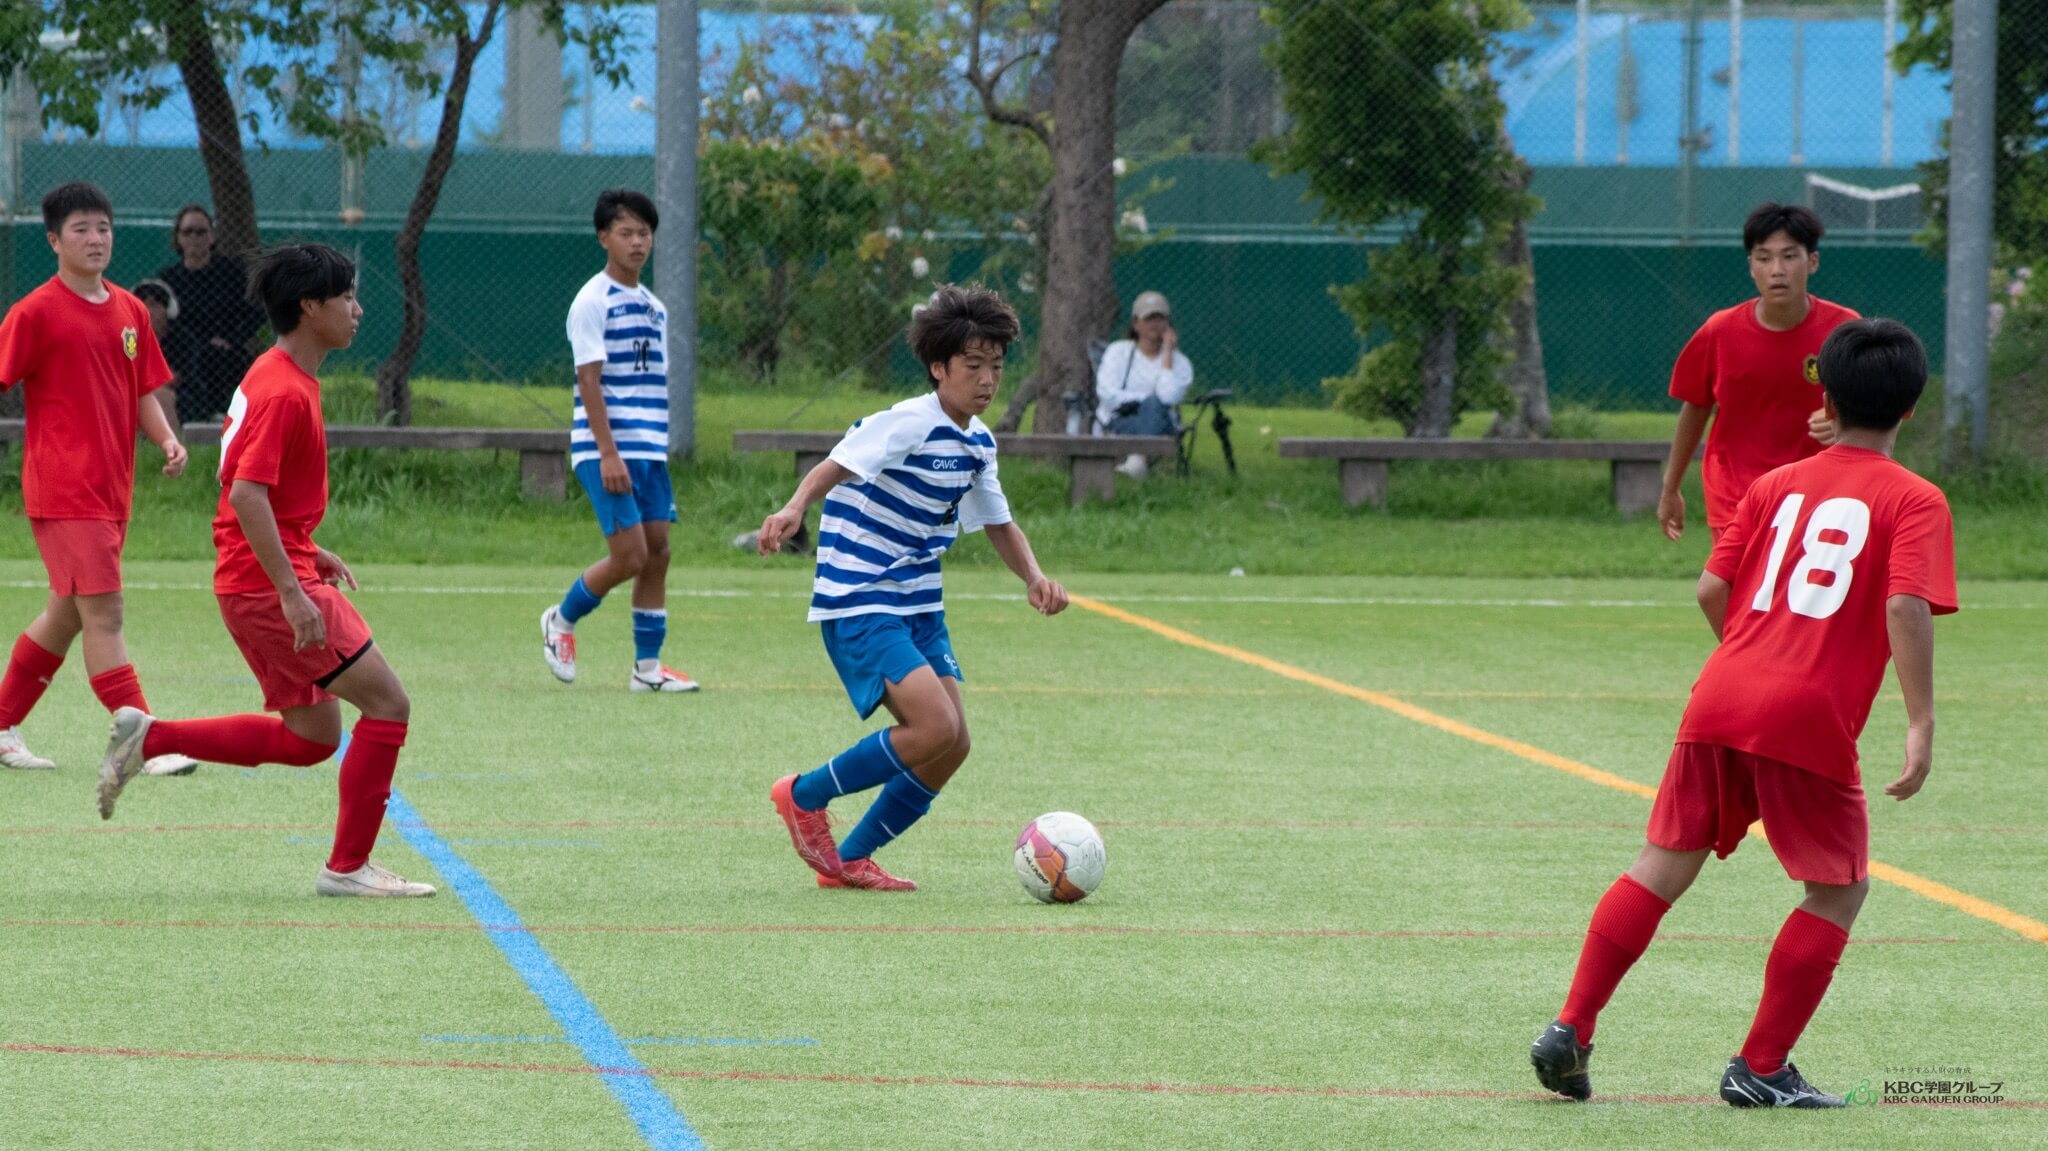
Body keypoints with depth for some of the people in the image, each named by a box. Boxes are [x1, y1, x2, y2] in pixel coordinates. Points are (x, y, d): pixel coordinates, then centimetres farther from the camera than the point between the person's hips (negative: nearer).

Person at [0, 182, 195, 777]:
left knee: (67, 613, 15)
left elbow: (143, 392, 17)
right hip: (63, 489, -7)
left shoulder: (130, 311, 12)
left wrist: (167, 439, -2)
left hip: (111, 490, 7)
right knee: (104, 612, -12)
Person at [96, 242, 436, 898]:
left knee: (312, 738, 15)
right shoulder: (285, 392, -17)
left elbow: (254, 487, 24)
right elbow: (247, 493, -26)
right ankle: (348, 867, -2)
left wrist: (306, 552, 22)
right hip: (270, 582, -10)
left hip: (259, 582, 10)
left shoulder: (277, 378, 14)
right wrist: (292, 591, -28)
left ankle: (149, 737, 13)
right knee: (387, 703, -7)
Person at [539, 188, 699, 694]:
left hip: (650, 451, 7)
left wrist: (659, 453, 15)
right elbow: (589, 380, -13)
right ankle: (561, 620, 12)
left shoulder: (654, 308, 16)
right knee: (629, 555, -11)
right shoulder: (593, 301, -7)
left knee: (657, 553, 3)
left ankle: (647, 667, 9)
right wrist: (608, 453, -19)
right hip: (608, 450, -7)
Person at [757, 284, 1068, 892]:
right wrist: (795, 508, -52)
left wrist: (1034, 577, 5)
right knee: (935, 727, -22)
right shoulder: (908, 424, -17)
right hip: (858, 604, -9)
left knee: (951, 748, 1)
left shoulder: (979, 443, 9)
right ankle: (805, 796, -1)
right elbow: (836, 468, -31)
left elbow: (999, 524, 24)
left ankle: (850, 860, 17)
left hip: (919, 608, 9)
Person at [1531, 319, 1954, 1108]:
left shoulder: (1776, 486, 17)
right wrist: (1921, 725, -15)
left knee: (1664, 865, 13)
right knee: (1839, 890, 11)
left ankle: (1571, 1030, 6)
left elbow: (1712, 590, 11)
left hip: (1722, 695, 5)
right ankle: (1761, 1068, 7)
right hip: (1813, 719, -5)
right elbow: (1906, 606, -13)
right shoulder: (1914, 501, 2)